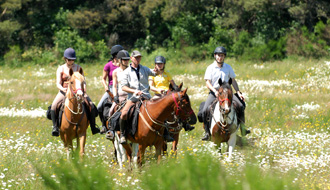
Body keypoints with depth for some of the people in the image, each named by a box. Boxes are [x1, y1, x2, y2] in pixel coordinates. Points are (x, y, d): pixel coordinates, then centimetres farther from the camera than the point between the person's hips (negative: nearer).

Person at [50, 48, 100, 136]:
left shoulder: (78, 68, 9)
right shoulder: (61, 69, 6)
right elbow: (58, 83, -2)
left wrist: (84, 89, -14)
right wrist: (62, 89, -24)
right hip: (64, 91, -1)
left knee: (91, 105, -19)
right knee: (54, 106, -27)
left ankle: (93, 127, -11)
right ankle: (55, 127, -18)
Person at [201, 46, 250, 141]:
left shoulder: (228, 67, 9)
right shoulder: (210, 68, -1)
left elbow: (233, 81, 15)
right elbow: (208, 83, -6)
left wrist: (238, 92, 6)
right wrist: (215, 91, -22)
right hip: (214, 92, -2)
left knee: (240, 106, -17)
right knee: (205, 110, -23)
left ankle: (242, 127, 1)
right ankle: (207, 132, -11)